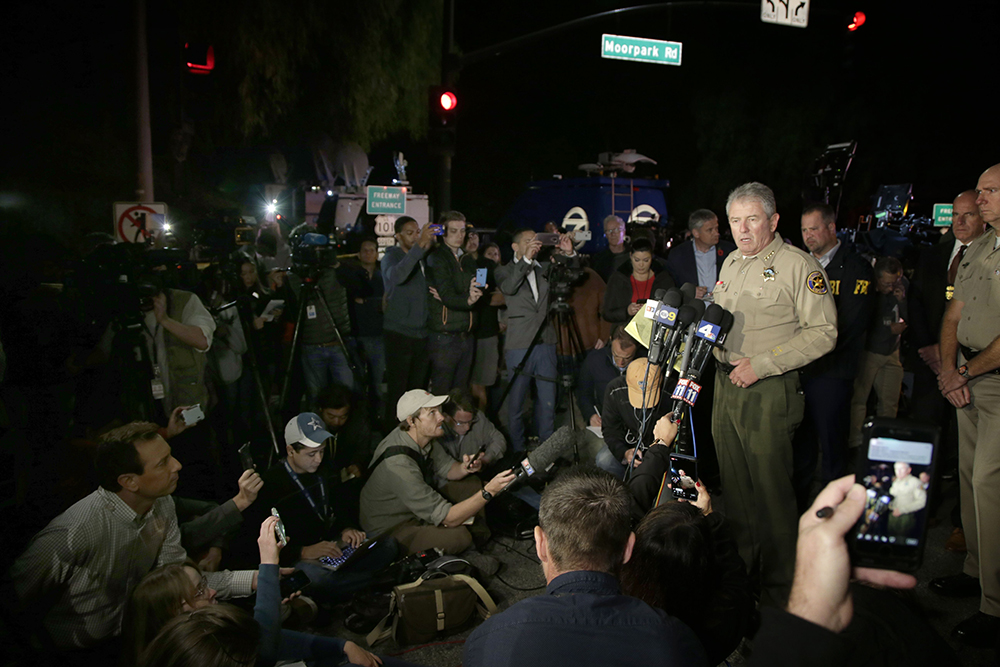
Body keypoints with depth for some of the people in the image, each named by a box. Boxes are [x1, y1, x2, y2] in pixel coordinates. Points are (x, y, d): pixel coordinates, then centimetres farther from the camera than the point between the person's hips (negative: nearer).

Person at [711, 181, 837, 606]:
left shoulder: (799, 265, -11)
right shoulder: (731, 262, 14)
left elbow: (822, 332, -15)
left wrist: (762, 364, -19)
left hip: (768, 391, -7)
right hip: (725, 383, 7)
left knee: (771, 489, 1)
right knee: (734, 484, 15)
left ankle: (779, 587, 17)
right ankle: (742, 567, 32)